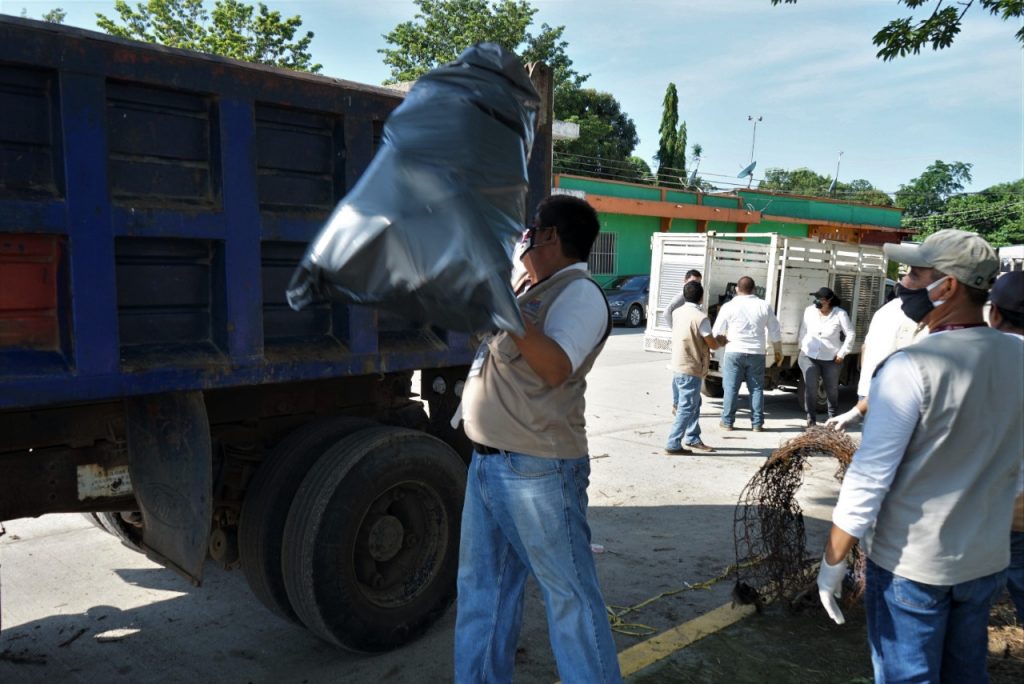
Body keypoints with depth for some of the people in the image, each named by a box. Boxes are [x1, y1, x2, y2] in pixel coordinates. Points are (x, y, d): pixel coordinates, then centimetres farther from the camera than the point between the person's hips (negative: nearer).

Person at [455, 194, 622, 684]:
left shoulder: (580, 294, -12)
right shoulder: (535, 293, 15)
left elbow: (556, 369, -25)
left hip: (539, 472, -9)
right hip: (488, 464, 9)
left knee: (569, 596, 2)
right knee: (482, 589, 17)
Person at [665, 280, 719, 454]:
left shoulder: (677, 313, 5)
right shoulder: (700, 318, -18)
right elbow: (712, 344, -11)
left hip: (678, 366, 8)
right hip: (691, 369, -8)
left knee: (694, 403, 21)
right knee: (687, 408, -2)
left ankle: (692, 438, 29)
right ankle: (673, 444, -1)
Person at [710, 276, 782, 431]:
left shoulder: (729, 306, -3)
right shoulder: (764, 306, 4)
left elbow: (716, 333, -1)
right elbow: (775, 332, 8)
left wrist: (723, 341, 20)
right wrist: (778, 351, 19)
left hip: (734, 352, -2)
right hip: (757, 354, 2)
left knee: (731, 388, 4)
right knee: (756, 388, 9)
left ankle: (727, 422, 7)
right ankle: (757, 424, 10)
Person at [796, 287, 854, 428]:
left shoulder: (840, 314, -9)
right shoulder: (809, 311, 0)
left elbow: (850, 334, -4)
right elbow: (803, 330, 11)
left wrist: (842, 353, -5)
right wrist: (802, 347, 9)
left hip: (831, 359, -1)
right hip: (809, 356, 1)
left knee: (832, 390, 13)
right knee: (810, 388, -8)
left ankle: (833, 418, 32)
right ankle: (811, 418, 3)